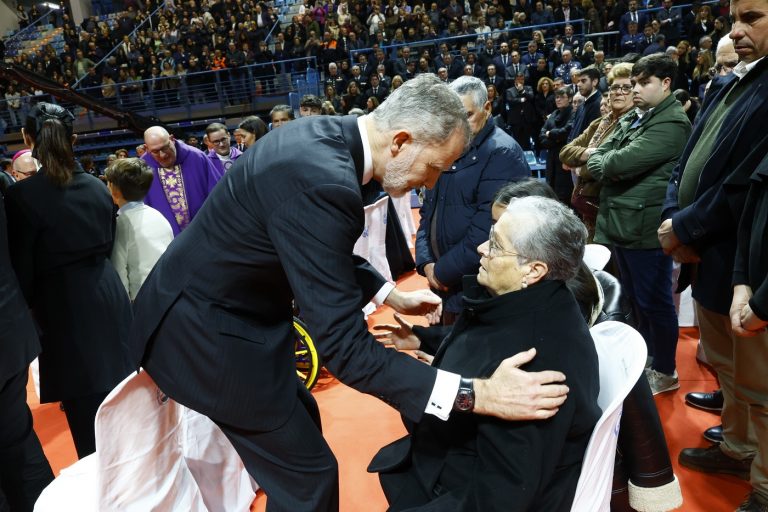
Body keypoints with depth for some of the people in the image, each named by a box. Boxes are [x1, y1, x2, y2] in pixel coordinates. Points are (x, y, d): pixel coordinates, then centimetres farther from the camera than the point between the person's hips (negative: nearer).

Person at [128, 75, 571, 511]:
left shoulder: (325, 135, -2)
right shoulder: (321, 181, -32)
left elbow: (327, 251, 14)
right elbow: (345, 347, -30)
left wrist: (391, 295, 14)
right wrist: (476, 394, -30)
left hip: (210, 304, 9)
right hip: (207, 330, -9)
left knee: (301, 419, 24)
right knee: (308, 475, 3)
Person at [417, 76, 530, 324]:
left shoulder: (503, 153, -16)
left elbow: (486, 231, -24)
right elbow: (429, 209, 12)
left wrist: (443, 272, -15)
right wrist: (426, 263, -2)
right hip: (444, 284, 7)